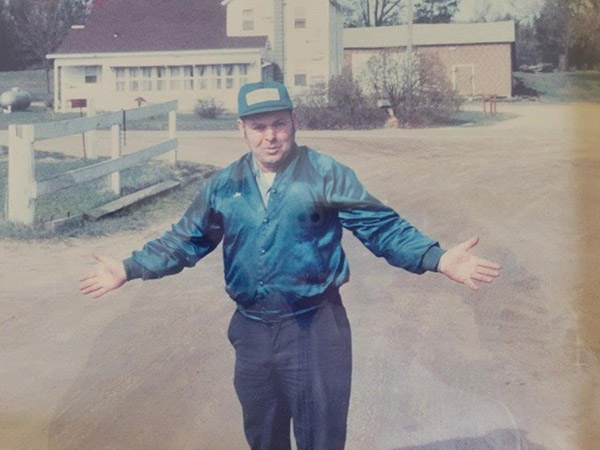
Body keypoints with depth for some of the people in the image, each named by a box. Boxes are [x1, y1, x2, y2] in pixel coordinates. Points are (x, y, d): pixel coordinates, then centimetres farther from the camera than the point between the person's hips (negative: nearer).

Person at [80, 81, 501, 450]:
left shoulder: (327, 175, -8)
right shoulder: (223, 187, 3)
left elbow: (382, 227, -10)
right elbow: (185, 241, 10)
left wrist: (438, 259, -23)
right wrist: (129, 269, 3)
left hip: (316, 328, -4)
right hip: (251, 330, 4)